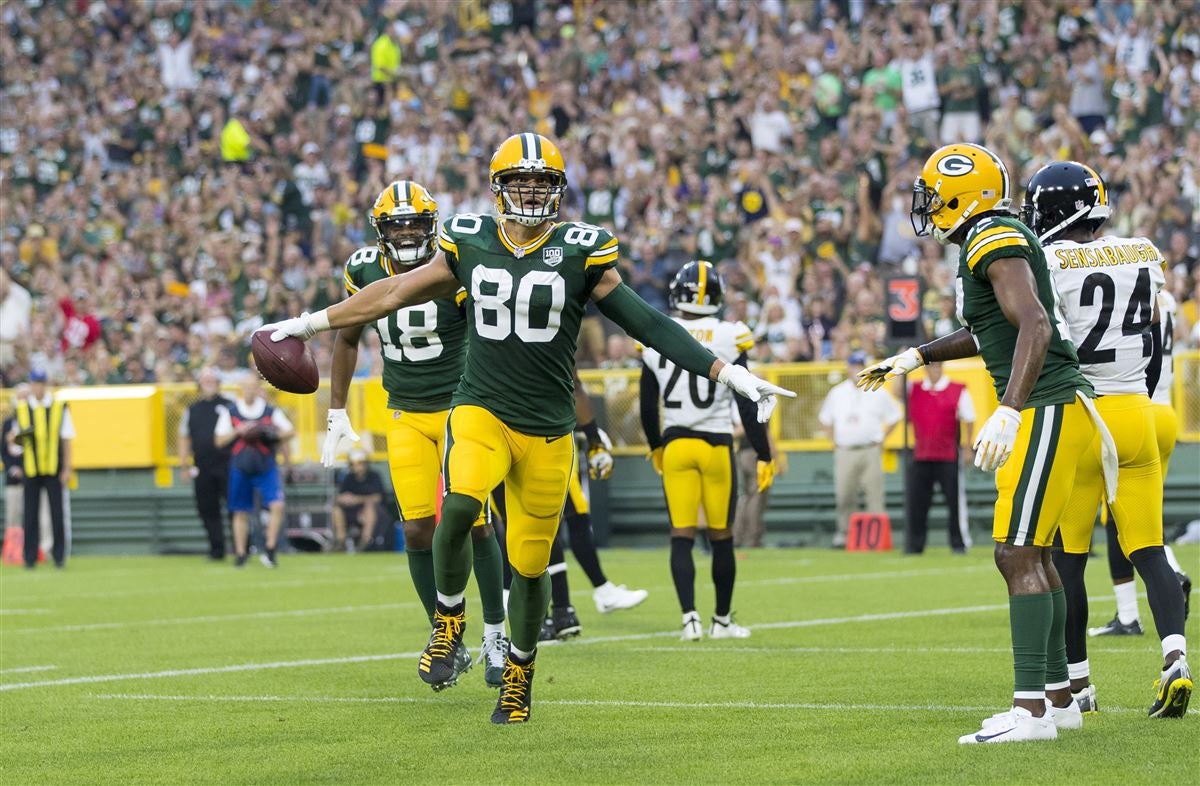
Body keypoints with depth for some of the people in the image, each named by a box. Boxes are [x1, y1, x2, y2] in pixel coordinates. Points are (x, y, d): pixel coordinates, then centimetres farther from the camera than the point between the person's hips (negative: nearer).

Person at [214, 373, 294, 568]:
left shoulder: (270, 411, 1)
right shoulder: (230, 411, 3)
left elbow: (289, 432, 5)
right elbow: (219, 440, 3)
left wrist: (274, 433, -15)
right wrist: (238, 431, -13)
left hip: (266, 466, -1)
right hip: (240, 467, 1)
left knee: (277, 505, -17)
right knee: (241, 513, 6)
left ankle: (270, 551, -7)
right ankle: (240, 554, 19)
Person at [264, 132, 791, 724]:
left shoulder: (581, 252, -2)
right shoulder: (469, 242, 4)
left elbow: (646, 323, -2)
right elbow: (396, 293, 15)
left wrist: (729, 374, -7)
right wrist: (313, 323, 21)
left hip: (547, 430, 0)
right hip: (480, 409, 0)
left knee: (530, 564, 4)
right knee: (459, 505, -30)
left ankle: (520, 670, 31)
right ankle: (449, 620, -5)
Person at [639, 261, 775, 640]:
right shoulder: (727, 339, -9)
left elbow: (647, 406, 9)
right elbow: (747, 406, -8)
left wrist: (656, 446, 25)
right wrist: (764, 456, -1)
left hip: (675, 446, 2)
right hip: (716, 445, -1)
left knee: (681, 536, 4)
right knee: (721, 537, 10)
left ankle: (690, 618, -9)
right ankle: (722, 620, 19)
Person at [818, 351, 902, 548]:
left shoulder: (877, 393, 4)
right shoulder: (837, 393, 10)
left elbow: (894, 417, 11)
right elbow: (825, 418, 21)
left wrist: (881, 439, 5)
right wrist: (835, 441, 11)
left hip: (870, 451, -2)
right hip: (845, 451, 2)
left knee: (874, 493, -7)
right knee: (844, 495, 1)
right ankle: (843, 534, 10)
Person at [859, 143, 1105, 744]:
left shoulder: (996, 244, -15)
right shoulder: (996, 243, 17)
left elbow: (1035, 327, -27)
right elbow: (991, 332, 33)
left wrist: (1008, 412, -35)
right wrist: (916, 357, 37)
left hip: (1047, 410, -10)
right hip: (1045, 410, 10)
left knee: (1017, 554, -11)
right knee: (1032, 553, 15)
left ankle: (1031, 710, -13)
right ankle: (1059, 698, 23)